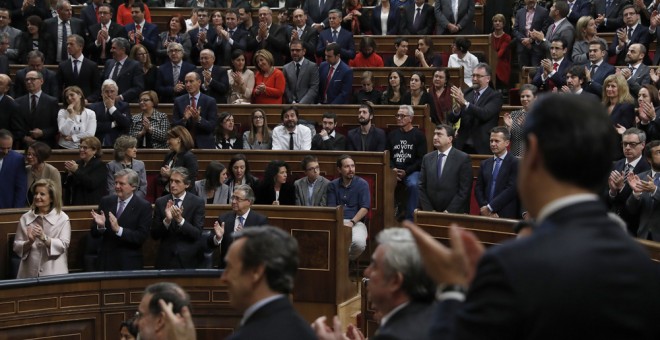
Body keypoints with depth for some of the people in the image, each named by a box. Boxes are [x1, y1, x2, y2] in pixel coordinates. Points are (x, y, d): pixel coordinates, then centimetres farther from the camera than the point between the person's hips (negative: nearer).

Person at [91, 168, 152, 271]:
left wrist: (119, 230, -25)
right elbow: (94, 234, 5)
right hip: (106, 262, 3)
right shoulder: (106, 201, 4)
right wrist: (100, 226, -17)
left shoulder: (144, 206, -7)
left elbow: (142, 237, -15)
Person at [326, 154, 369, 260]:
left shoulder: (362, 184, 5)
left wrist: (352, 222, -16)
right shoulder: (333, 185, 13)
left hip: (356, 221, -1)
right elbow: (331, 207, 8)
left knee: (359, 243, -34)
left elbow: (365, 208, -2)